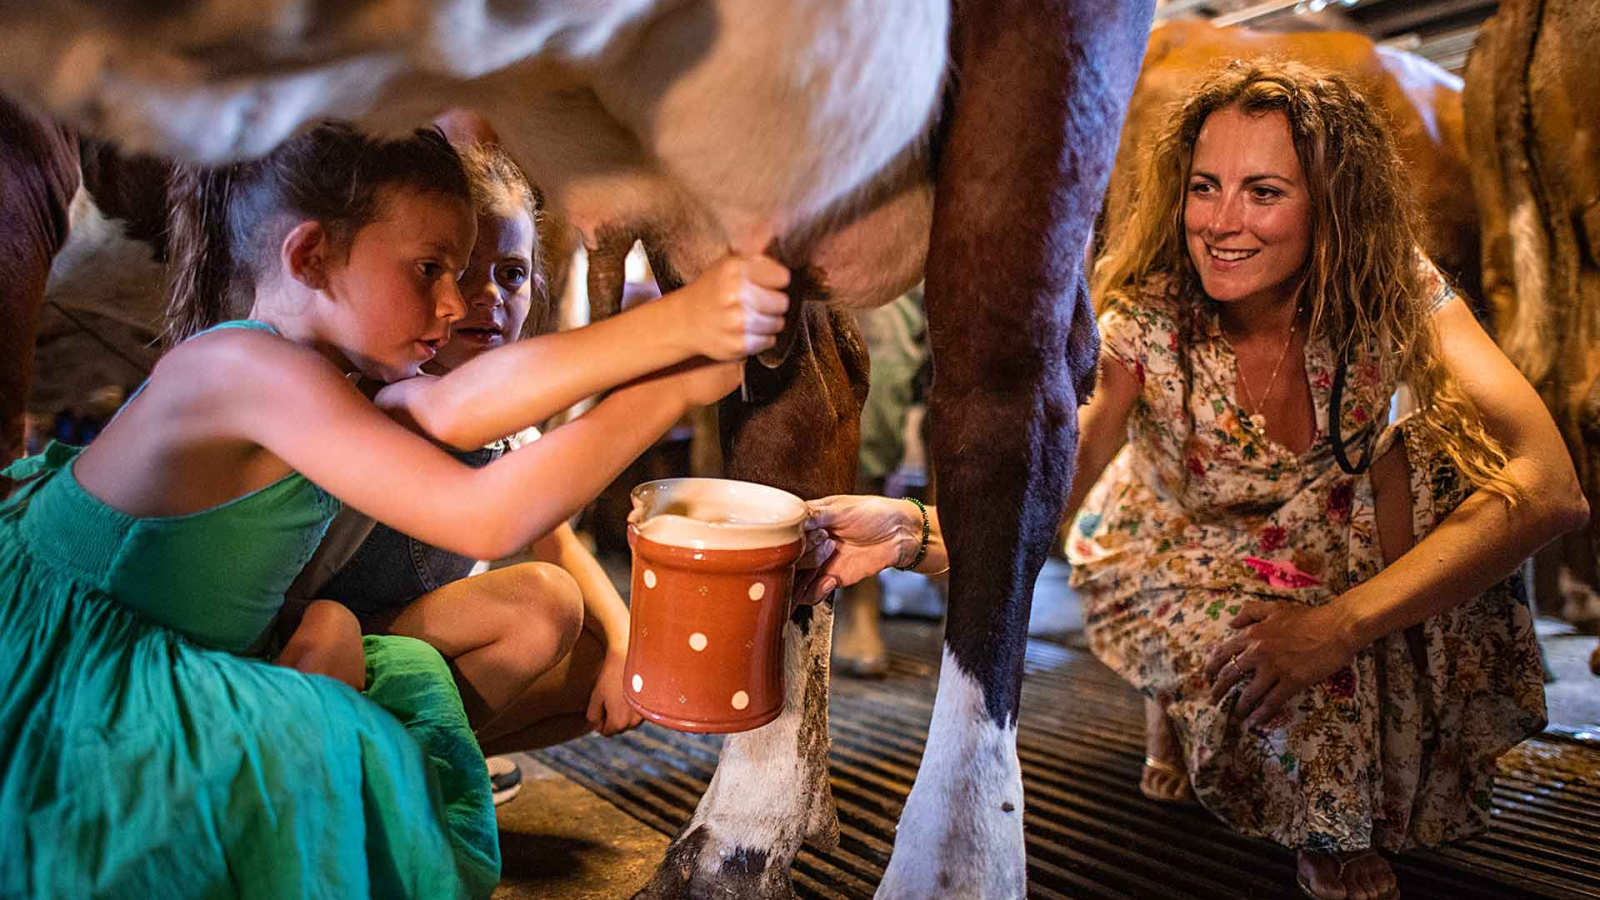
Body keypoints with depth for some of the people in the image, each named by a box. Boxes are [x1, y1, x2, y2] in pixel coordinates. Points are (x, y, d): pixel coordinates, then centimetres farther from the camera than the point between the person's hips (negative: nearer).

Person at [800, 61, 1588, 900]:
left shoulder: (1395, 293, -23)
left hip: (1325, 545, 3)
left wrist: (1341, 623, -44)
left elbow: (1548, 485, -35)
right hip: (1173, 563, -2)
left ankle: (1406, 777, -8)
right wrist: (910, 533, -52)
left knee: (1446, 460, -28)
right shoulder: (1141, 317, -27)